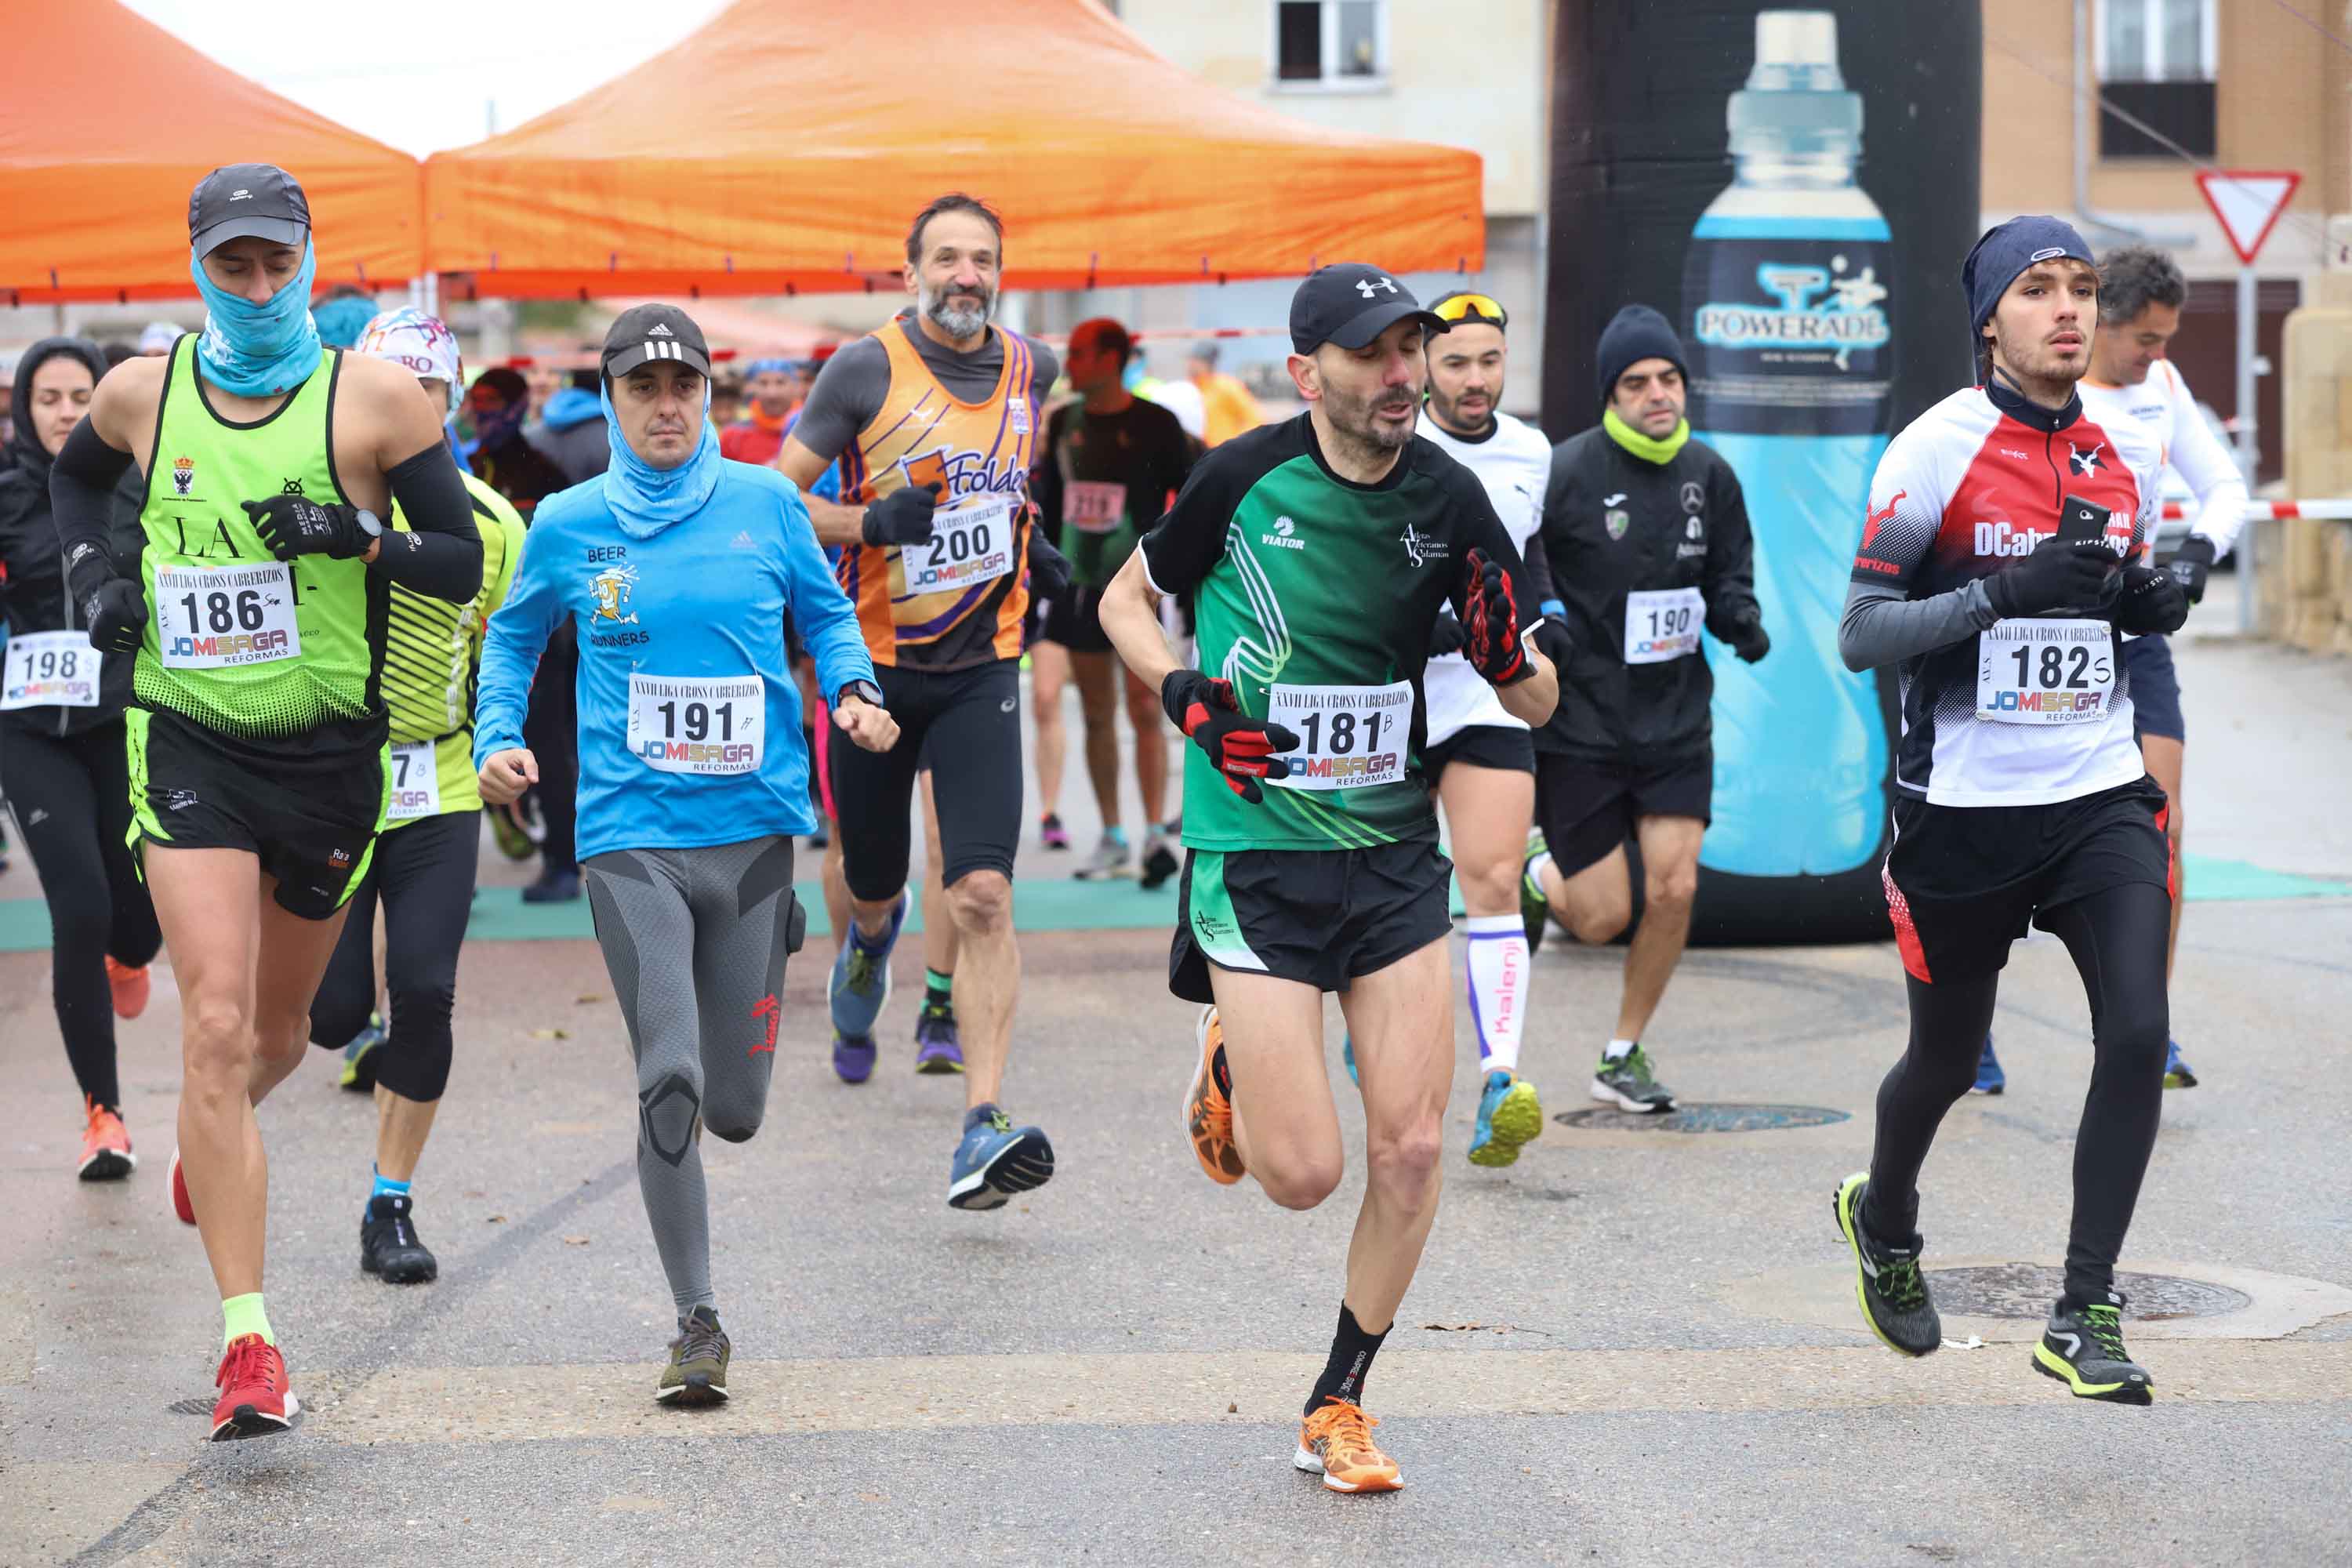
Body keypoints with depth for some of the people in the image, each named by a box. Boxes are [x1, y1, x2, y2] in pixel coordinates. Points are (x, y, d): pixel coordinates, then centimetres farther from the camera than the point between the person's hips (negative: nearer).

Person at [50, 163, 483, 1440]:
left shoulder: (374, 397, -5)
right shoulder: (141, 392, 2)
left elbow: (464, 564, -3)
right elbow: (75, 475, 25)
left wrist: (359, 537, -21)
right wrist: (91, 573, 7)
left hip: (329, 755, 1)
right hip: (188, 746, 0)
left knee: (277, 1028, 17)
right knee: (215, 1024, -15)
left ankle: (212, 1135, 55)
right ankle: (248, 1340, -15)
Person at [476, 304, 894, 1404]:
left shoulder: (765, 504, 3)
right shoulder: (568, 525, 3)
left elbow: (825, 612, 16)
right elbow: (513, 635, 19)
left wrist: (851, 687, -3)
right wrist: (498, 737, 4)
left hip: (753, 826, 1)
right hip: (632, 835, -1)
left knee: (737, 1106, 6)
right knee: (668, 1084, -13)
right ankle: (697, 1323, -1)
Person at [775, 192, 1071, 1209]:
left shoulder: (1031, 367, 4)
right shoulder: (865, 370, -8)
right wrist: (874, 522, -22)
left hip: (980, 668, 1)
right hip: (874, 662, -1)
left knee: (982, 897, -14)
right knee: (872, 888, 15)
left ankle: (983, 1130, -17)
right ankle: (871, 940, 55)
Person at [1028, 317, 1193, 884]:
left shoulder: (1155, 424, -4)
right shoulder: (1063, 423, 9)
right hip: (1078, 585, 5)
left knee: (1144, 710, -9)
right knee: (1097, 715, 7)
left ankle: (1156, 835, -8)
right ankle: (1113, 840, 13)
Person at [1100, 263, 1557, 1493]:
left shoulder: (1448, 501, -3)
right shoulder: (1243, 476, -9)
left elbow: (1535, 703, 3)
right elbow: (1126, 599, 8)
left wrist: (1513, 660, -21)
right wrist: (1182, 695, -10)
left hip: (1393, 853, 3)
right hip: (1254, 855, -3)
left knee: (1410, 1149, -4)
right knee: (1302, 1172, -9)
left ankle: (1339, 1406, 16)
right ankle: (1227, 1064, 27)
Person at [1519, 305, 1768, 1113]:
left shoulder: (1708, 474, 3)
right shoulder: (1566, 472, -13)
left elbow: (1728, 573, 14)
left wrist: (1737, 615, -7)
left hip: (1676, 719, 4)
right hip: (1579, 723, -4)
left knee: (1673, 891, -4)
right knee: (1601, 918, -2)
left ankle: (1623, 1054, 17)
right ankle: (1537, 873, 35)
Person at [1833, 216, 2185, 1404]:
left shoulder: (2130, 452, 6)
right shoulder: (1936, 449, -10)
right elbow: (1861, 635, -13)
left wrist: (2150, 604, -1)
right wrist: (2005, 594, -26)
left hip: (2102, 795, 4)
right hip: (1964, 806, -4)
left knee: (2137, 1034, -13)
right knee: (1945, 1061, 11)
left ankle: (2084, 1317, -3)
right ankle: (1884, 1221, 44)